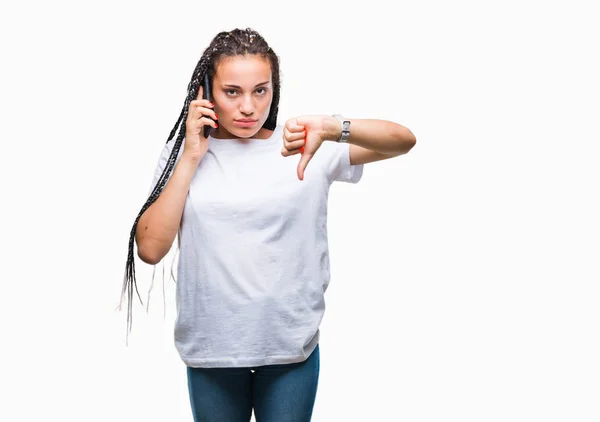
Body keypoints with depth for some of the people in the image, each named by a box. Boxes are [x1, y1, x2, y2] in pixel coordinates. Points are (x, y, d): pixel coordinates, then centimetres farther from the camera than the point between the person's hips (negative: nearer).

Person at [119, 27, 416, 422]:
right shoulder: (182, 154, 0)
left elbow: (403, 139, -14)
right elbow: (150, 248, -9)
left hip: (291, 346, -1)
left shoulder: (305, 148, -4)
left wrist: (331, 128, -31)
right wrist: (191, 158, -12)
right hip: (210, 347, 1)